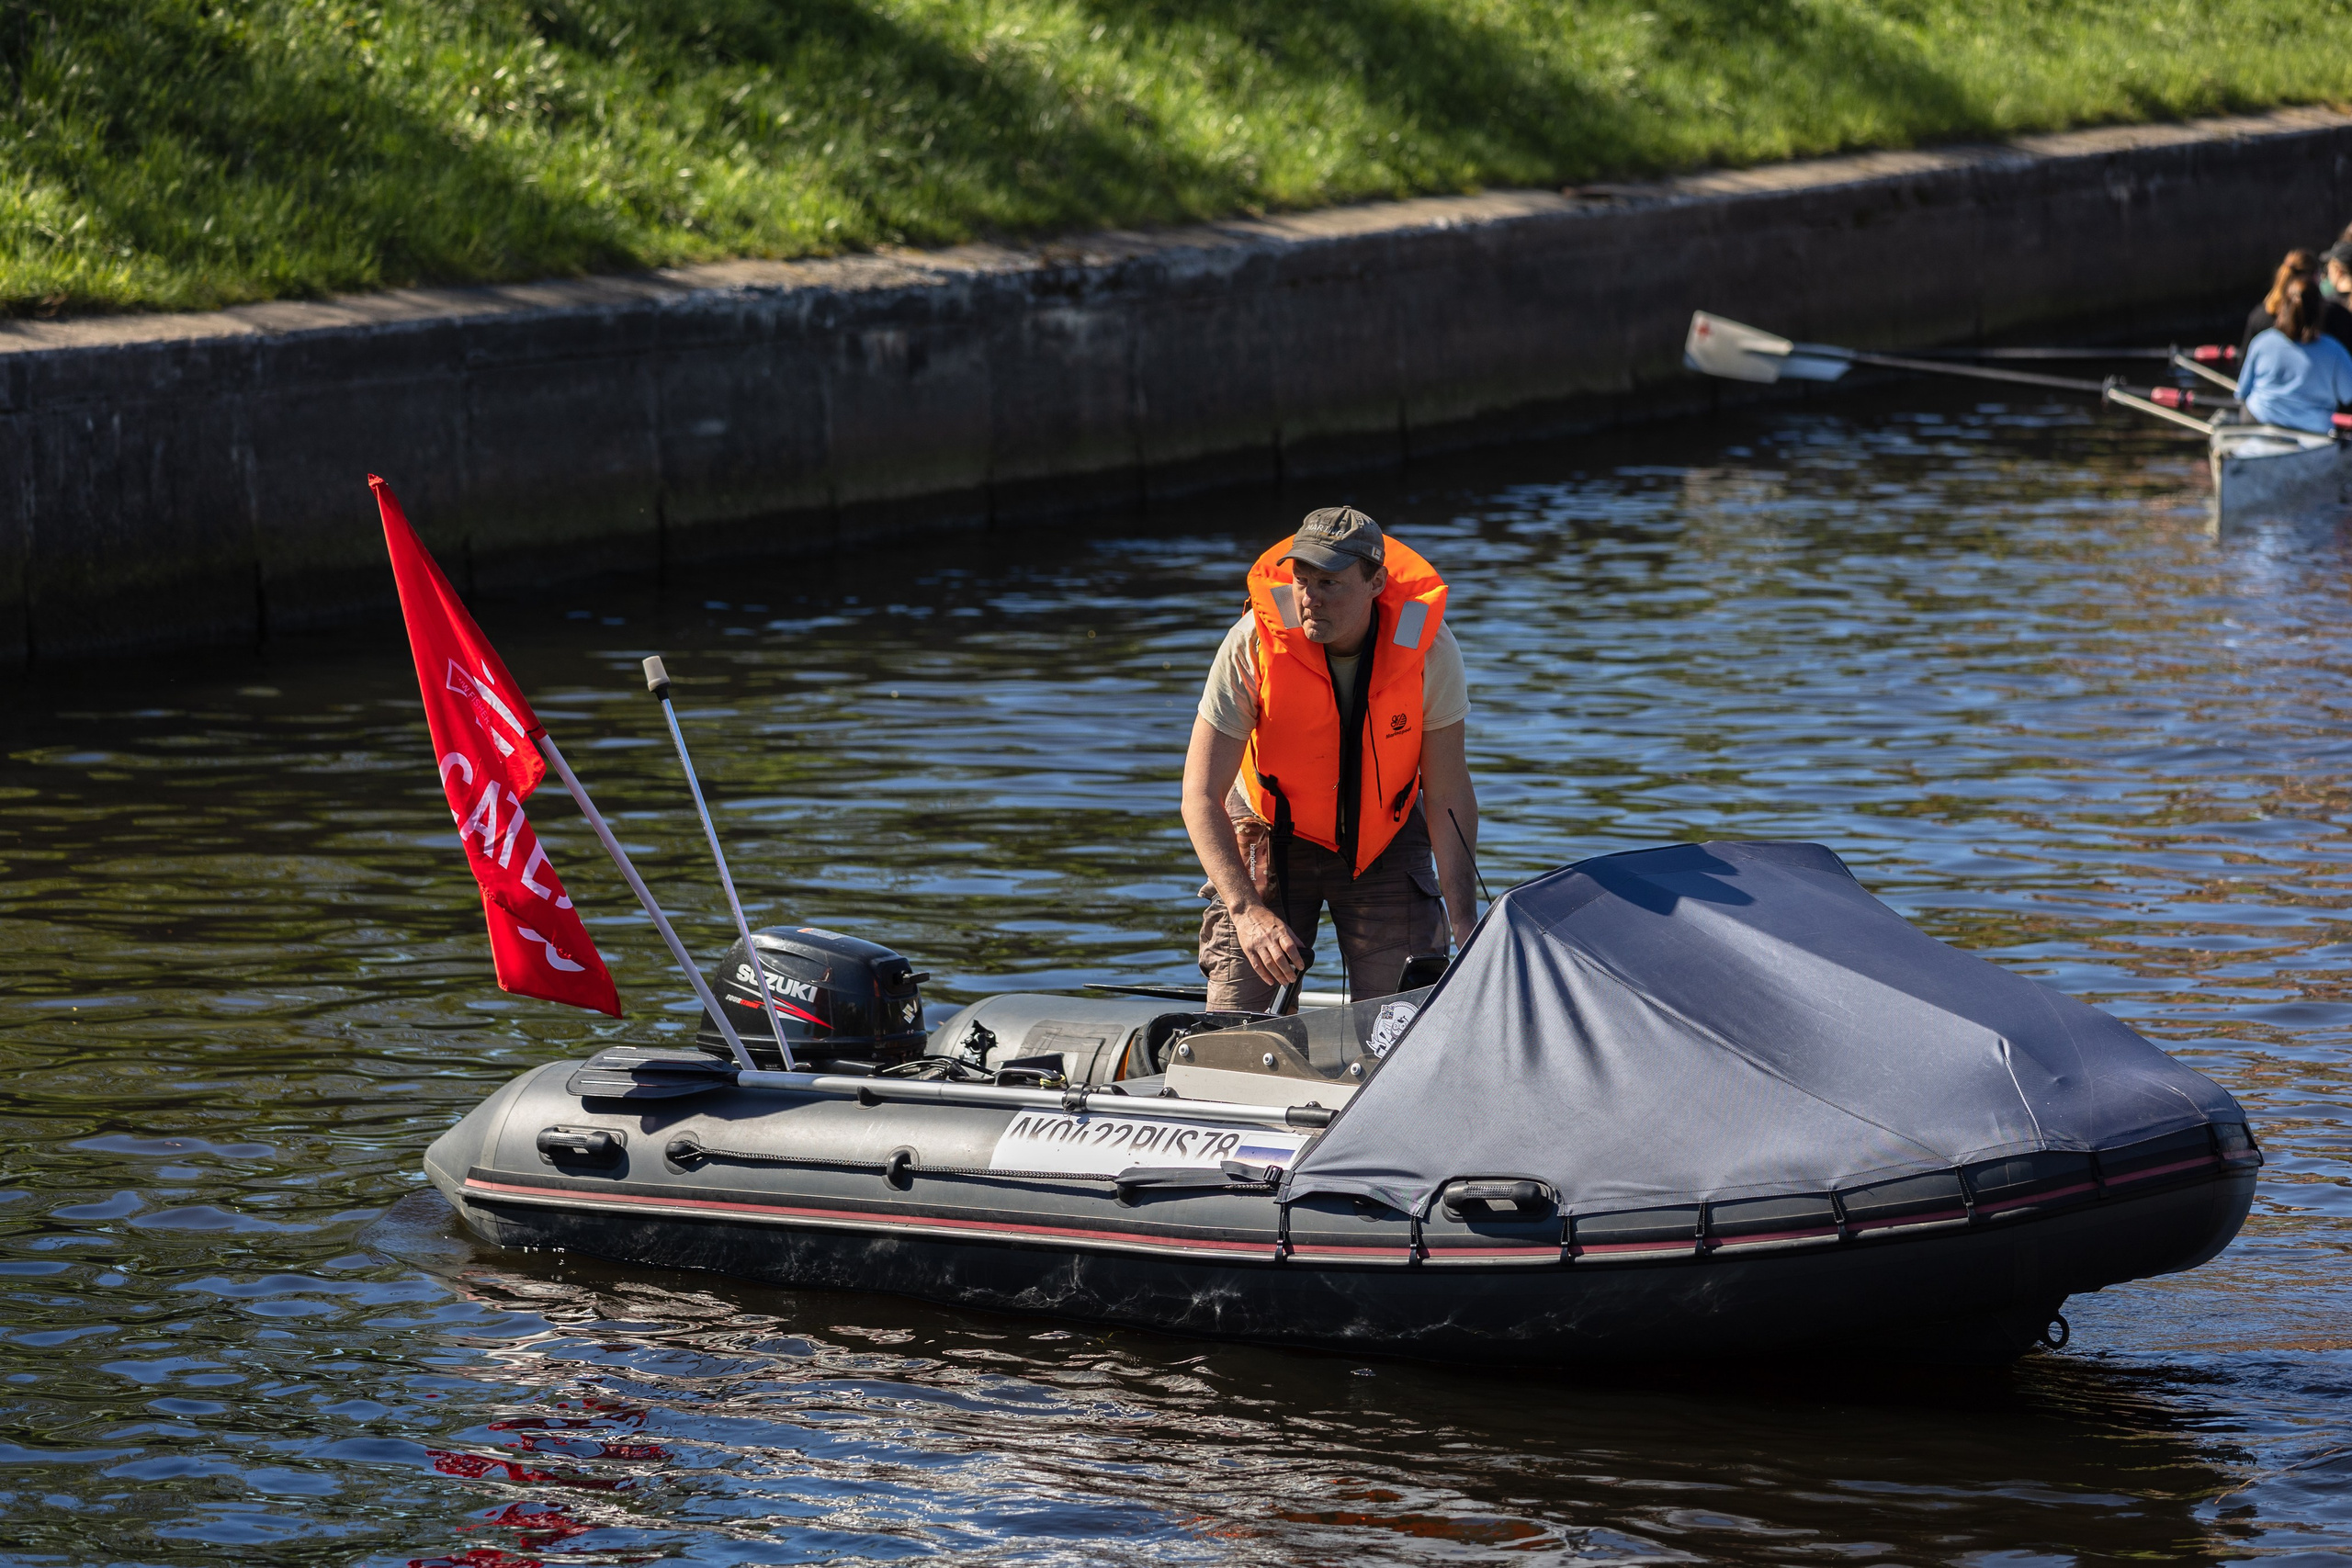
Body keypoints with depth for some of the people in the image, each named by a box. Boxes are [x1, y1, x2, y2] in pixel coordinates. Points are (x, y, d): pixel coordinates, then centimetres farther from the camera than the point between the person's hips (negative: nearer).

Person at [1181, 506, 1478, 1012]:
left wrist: (1463, 919, -23)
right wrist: (1247, 909, -36)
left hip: (1386, 840, 1)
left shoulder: (1428, 645, -22)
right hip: (1273, 834, -1)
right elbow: (1201, 797, -24)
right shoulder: (1253, 644, -26)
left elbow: (1447, 794, -15)